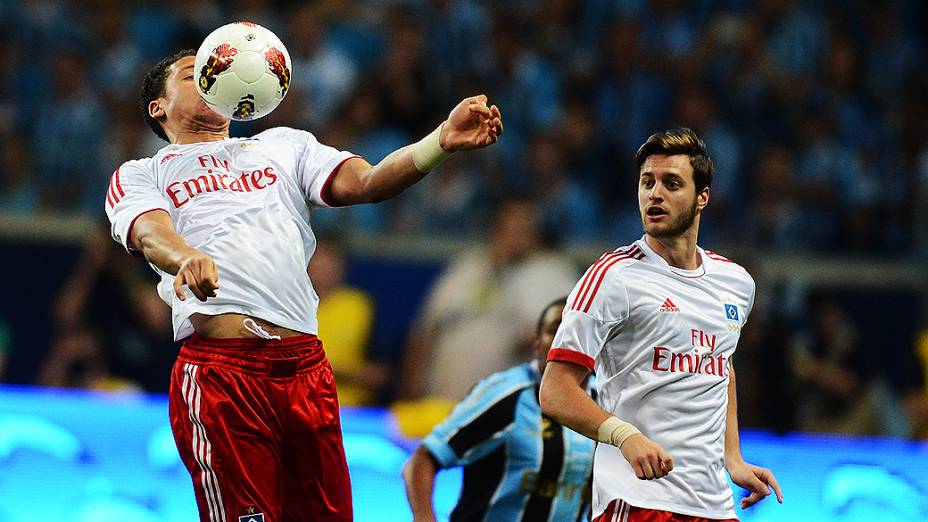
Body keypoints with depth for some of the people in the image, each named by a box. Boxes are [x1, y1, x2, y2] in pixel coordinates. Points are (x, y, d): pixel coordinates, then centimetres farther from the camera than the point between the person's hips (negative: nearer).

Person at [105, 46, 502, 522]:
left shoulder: (283, 145, 28)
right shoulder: (138, 176, 18)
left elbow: (365, 183, 11)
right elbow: (151, 233, -4)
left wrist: (441, 142, -8)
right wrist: (185, 257, -30)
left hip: (305, 369, 3)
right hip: (218, 371, -3)